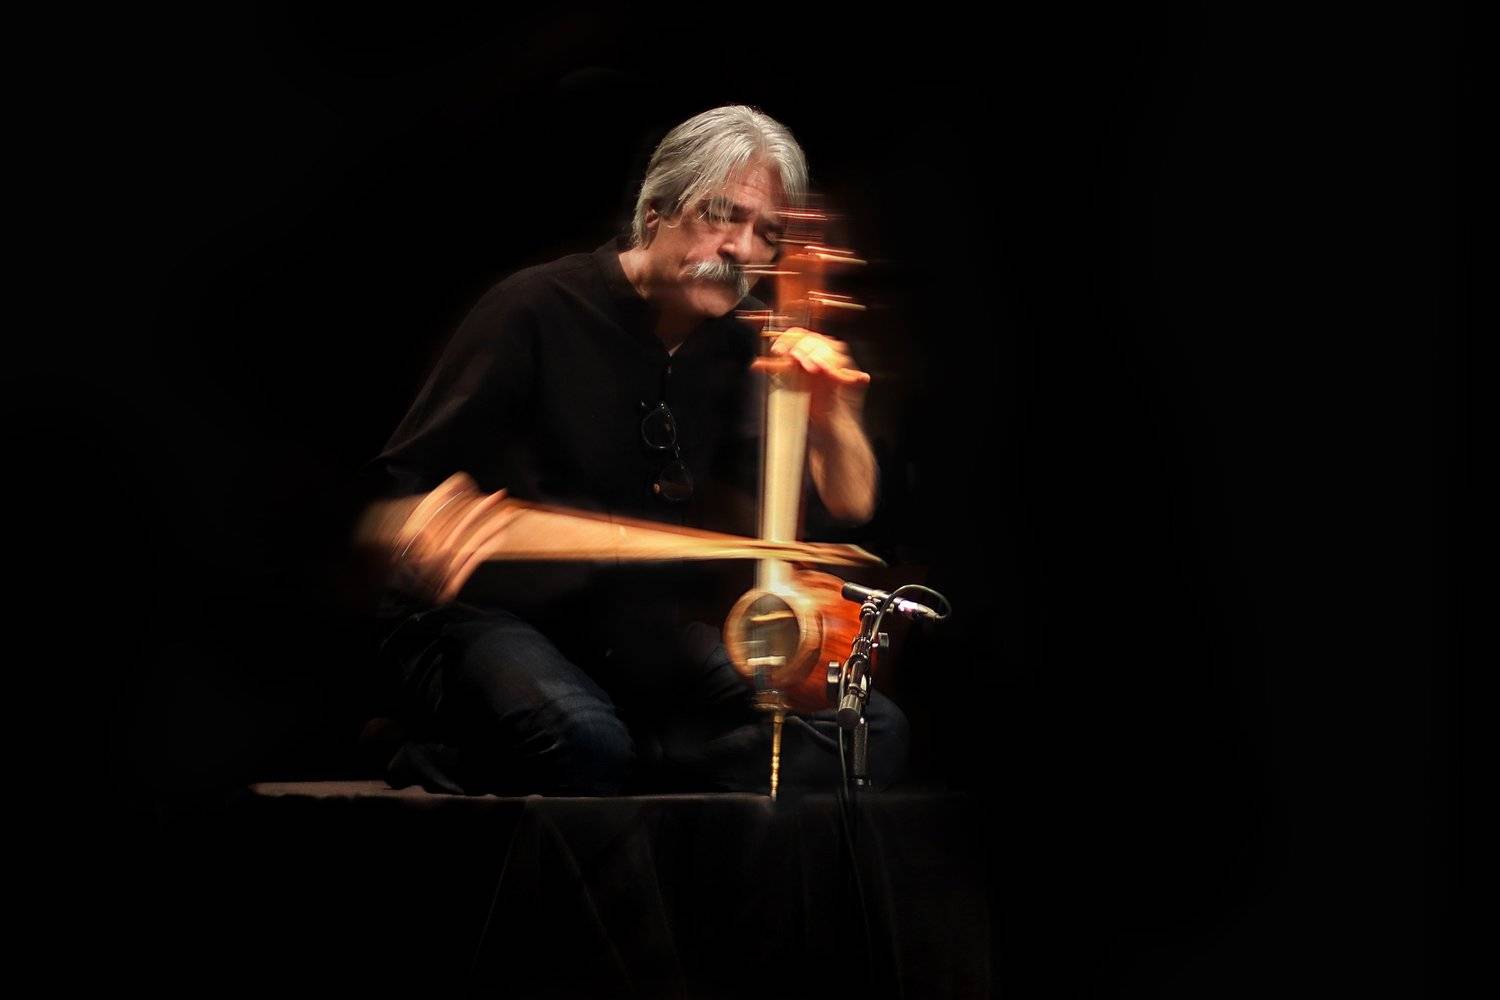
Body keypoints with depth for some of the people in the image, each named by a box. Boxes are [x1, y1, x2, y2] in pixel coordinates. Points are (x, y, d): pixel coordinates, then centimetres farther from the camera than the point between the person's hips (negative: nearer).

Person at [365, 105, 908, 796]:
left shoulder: (737, 349, 7)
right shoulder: (539, 310, -7)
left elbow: (848, 508, 3)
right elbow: (402, 484, -4)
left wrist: (831, 413, -17)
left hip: (642, 635, 6)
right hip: (484, 619, -6)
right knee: (583, 738, -41)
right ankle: (441, 766, -6)